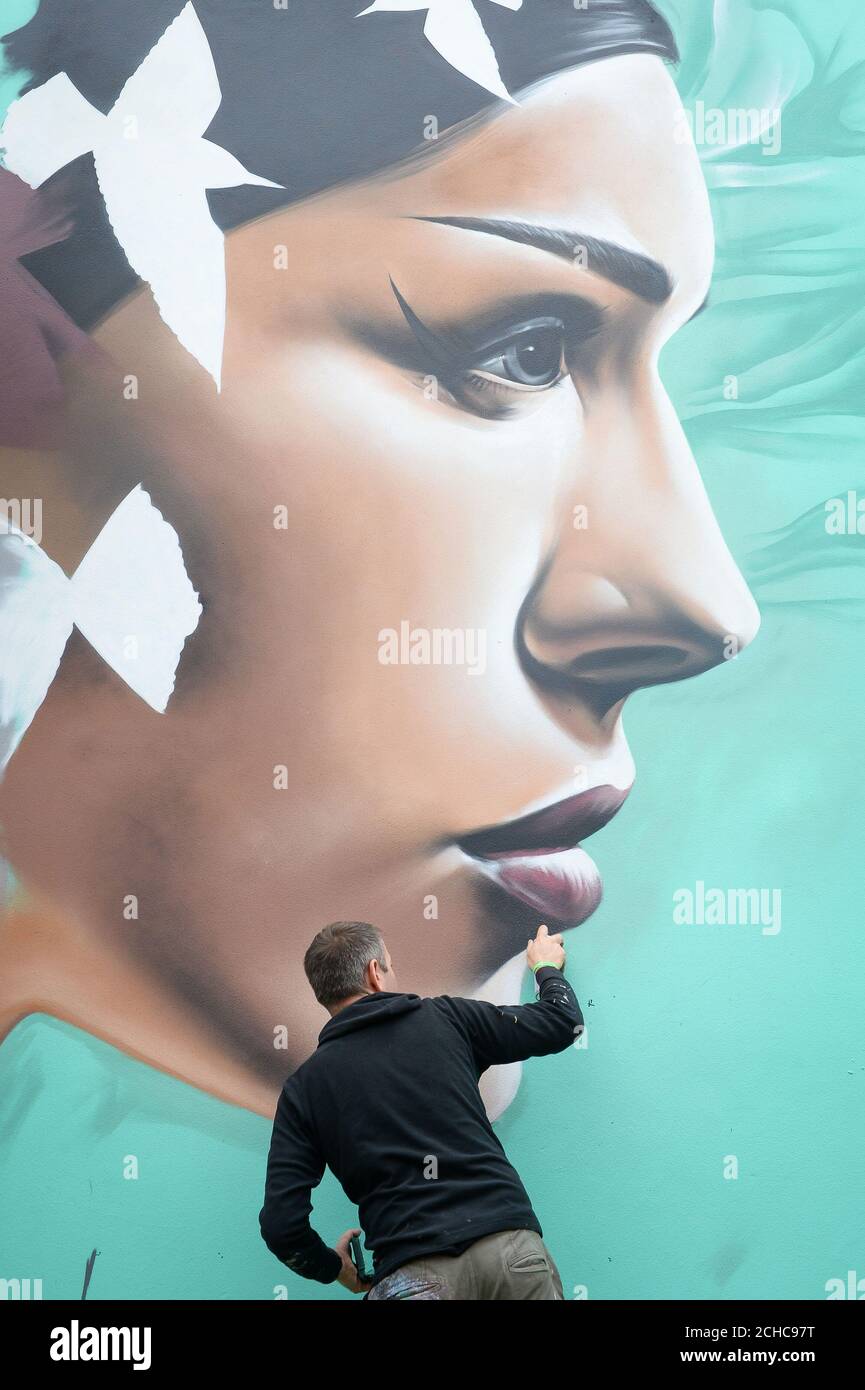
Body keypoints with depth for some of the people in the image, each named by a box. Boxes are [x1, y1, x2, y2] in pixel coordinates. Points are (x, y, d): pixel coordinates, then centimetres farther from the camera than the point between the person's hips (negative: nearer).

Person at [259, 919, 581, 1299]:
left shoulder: (304, 1086, 9)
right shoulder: (444, 1018, 9)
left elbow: (281, 1225, 2)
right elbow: (563, 1023, 20)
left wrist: (333, 1267, 23)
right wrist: (547, 967, 42)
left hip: (414, 1275, -1)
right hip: (511, 1243, 1)